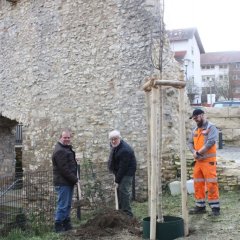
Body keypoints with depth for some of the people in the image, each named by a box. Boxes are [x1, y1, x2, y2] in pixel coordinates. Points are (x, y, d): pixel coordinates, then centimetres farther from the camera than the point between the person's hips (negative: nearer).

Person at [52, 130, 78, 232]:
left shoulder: (67, 149, 18)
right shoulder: (59, 151, -16)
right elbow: (64, 169, -20)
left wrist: (74, 179, 12)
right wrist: (75, 179, -15)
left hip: (69, 182, 10)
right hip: (63, 182, -10)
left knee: (67, 204, 15)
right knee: (63, 205, -5)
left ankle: (67, 225, 24)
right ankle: (58, 226, 3)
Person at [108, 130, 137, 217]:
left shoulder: (125, 150, -28)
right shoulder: (114, 146, 2)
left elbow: (123, 167, -26)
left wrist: (117, 180, -22)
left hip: (126, 173, -9)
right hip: (118, 171, 9)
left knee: (124, 191, -14)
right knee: (119, 190, 11)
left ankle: (127, 213, -8)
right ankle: (121, 211, 21)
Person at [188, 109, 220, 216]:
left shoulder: (211, 127, -6)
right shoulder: (195, 130, 16)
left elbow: (211, 142, -18)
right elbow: (190, 142, 13)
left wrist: (199, 152, -17)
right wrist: (194, 152, -8)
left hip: (208, 161, -7)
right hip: (197, 161, 7)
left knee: (211, 184, -7)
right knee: (198, 184, 10)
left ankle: (215, 208, 0)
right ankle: (200, 206, 19)